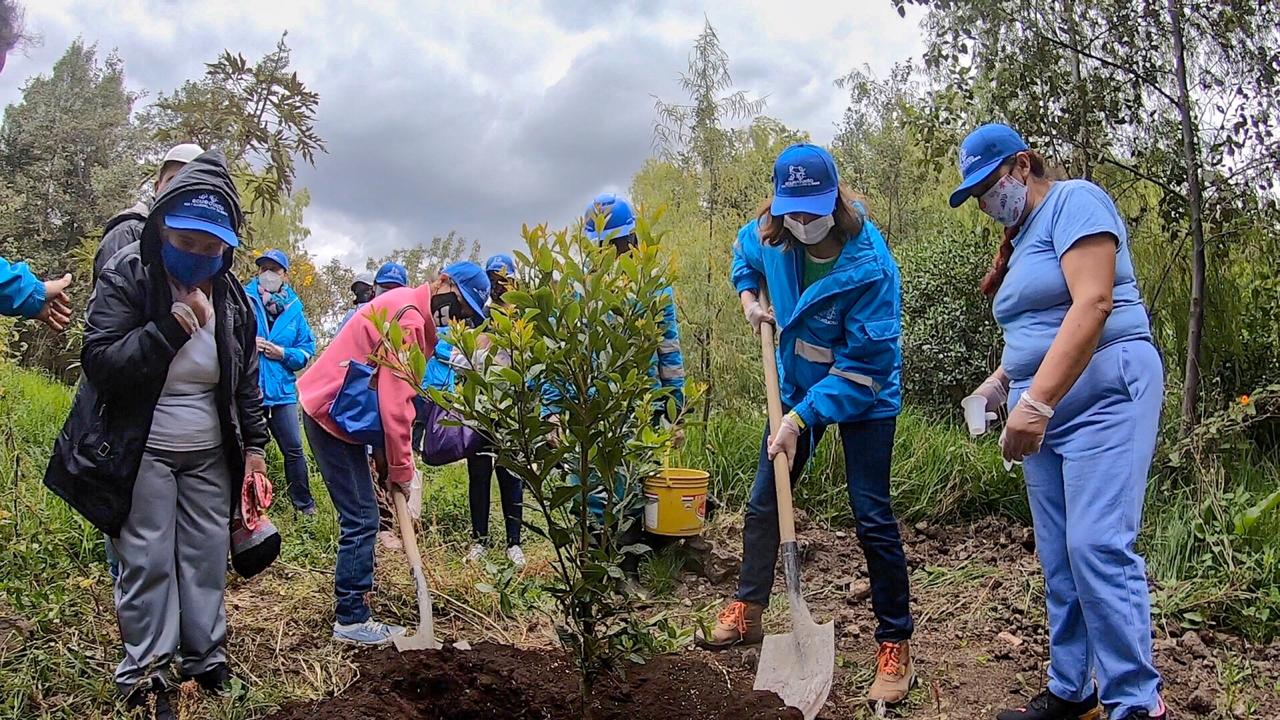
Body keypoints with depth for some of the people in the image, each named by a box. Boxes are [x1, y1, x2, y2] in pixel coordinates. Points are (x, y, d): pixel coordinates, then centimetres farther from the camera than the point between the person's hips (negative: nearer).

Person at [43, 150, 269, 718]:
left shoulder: (232, 296, 3)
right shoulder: (126, 278, -10)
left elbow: (247, 377, 12)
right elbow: (100, 363, -18)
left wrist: (254, 443, 9)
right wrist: (170, 327, -25)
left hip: (210, 455, 4)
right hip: (141, 454, -4)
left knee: (207, 557, 9)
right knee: (147, 563, 0)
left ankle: (206, 659, 23)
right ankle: (143, 674, 13)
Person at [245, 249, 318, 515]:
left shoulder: (293, 309, 7)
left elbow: (307, 348, 9)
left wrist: (284, 354, -7)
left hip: (281, 390, 2)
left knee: (293, 449, 6)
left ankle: (304, 504, 18)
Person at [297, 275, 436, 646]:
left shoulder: (405, 307, 9)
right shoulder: (408, 321, -22)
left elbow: (392, 393, 12)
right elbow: (395, 405, -23)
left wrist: (398, 462, 8)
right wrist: (401, 469, -12)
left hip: (330, 409, 10)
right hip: (332, 416, -10)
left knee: (360, 517, 14)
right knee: (361, 519, -7)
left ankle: (351, 611, 22)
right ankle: (351, 620, 1)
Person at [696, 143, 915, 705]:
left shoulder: (868, 266, -30)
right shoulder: (770, 235, -12)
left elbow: (862, 365, -28)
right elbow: (745, 252, 16)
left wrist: (800, 420, -28)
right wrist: (750, 297, 0)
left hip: (863, 394, -6)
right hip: (798, 384, 6)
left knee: (872, 517, -7)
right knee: (763, 502, 11)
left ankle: (895, 646, 6)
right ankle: (746, 614, 26)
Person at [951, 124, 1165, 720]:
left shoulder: (1074, 201, -7)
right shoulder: (1020, 238, 20)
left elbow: (1092, 304, -21)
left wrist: (1036, 402, -27)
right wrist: (1001, 381, 10)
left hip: (1103, 394, -9)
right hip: (1044, 407, 9)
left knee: (1098, 547, -15)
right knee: (1057, 557, 8)